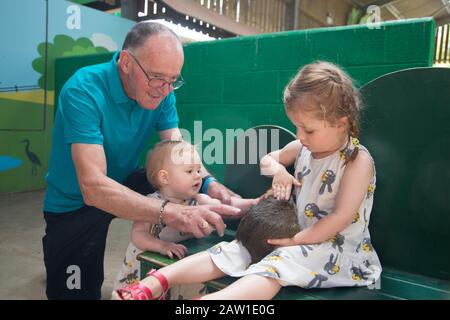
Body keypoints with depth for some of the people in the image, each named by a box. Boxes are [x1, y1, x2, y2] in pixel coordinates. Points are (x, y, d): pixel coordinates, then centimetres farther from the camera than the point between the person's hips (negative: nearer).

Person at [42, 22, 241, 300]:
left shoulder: (160, 91, -12)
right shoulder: (83, 91, -32)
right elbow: (93, 187, -41)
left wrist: (209, 183, -35)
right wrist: (170, 212, -54)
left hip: (125, 182, 5)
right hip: (76, 203, -4)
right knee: (81, 291, -2)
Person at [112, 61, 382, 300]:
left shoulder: (358, 160, -14)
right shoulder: (302, 147, 6)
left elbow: (342, 217, -19)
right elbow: (267, 159, 22)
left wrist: (296, 240, -21)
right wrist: (278, 170, -2)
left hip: (335, 245, -6)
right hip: (294, 234, 7)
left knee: (274, 267, -37)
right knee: (227, 253, -13)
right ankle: (152, 286, -21)